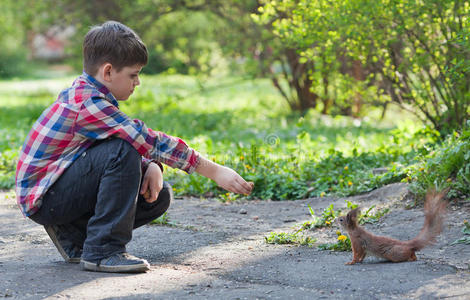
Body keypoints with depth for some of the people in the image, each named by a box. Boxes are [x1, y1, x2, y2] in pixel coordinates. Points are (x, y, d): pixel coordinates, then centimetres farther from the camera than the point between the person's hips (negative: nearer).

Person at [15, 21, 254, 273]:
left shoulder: (86, 94, 7)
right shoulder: (87, 104, -24)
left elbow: (142, 143, 11)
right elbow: (150, 141, -26)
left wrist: (152, 167, -13)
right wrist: (215, 171, -25)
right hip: (42, 199, -10)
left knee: (159, 195, 2)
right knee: (121, 153, -29)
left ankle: (74, 236, 9)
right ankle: (102, 251, -23)